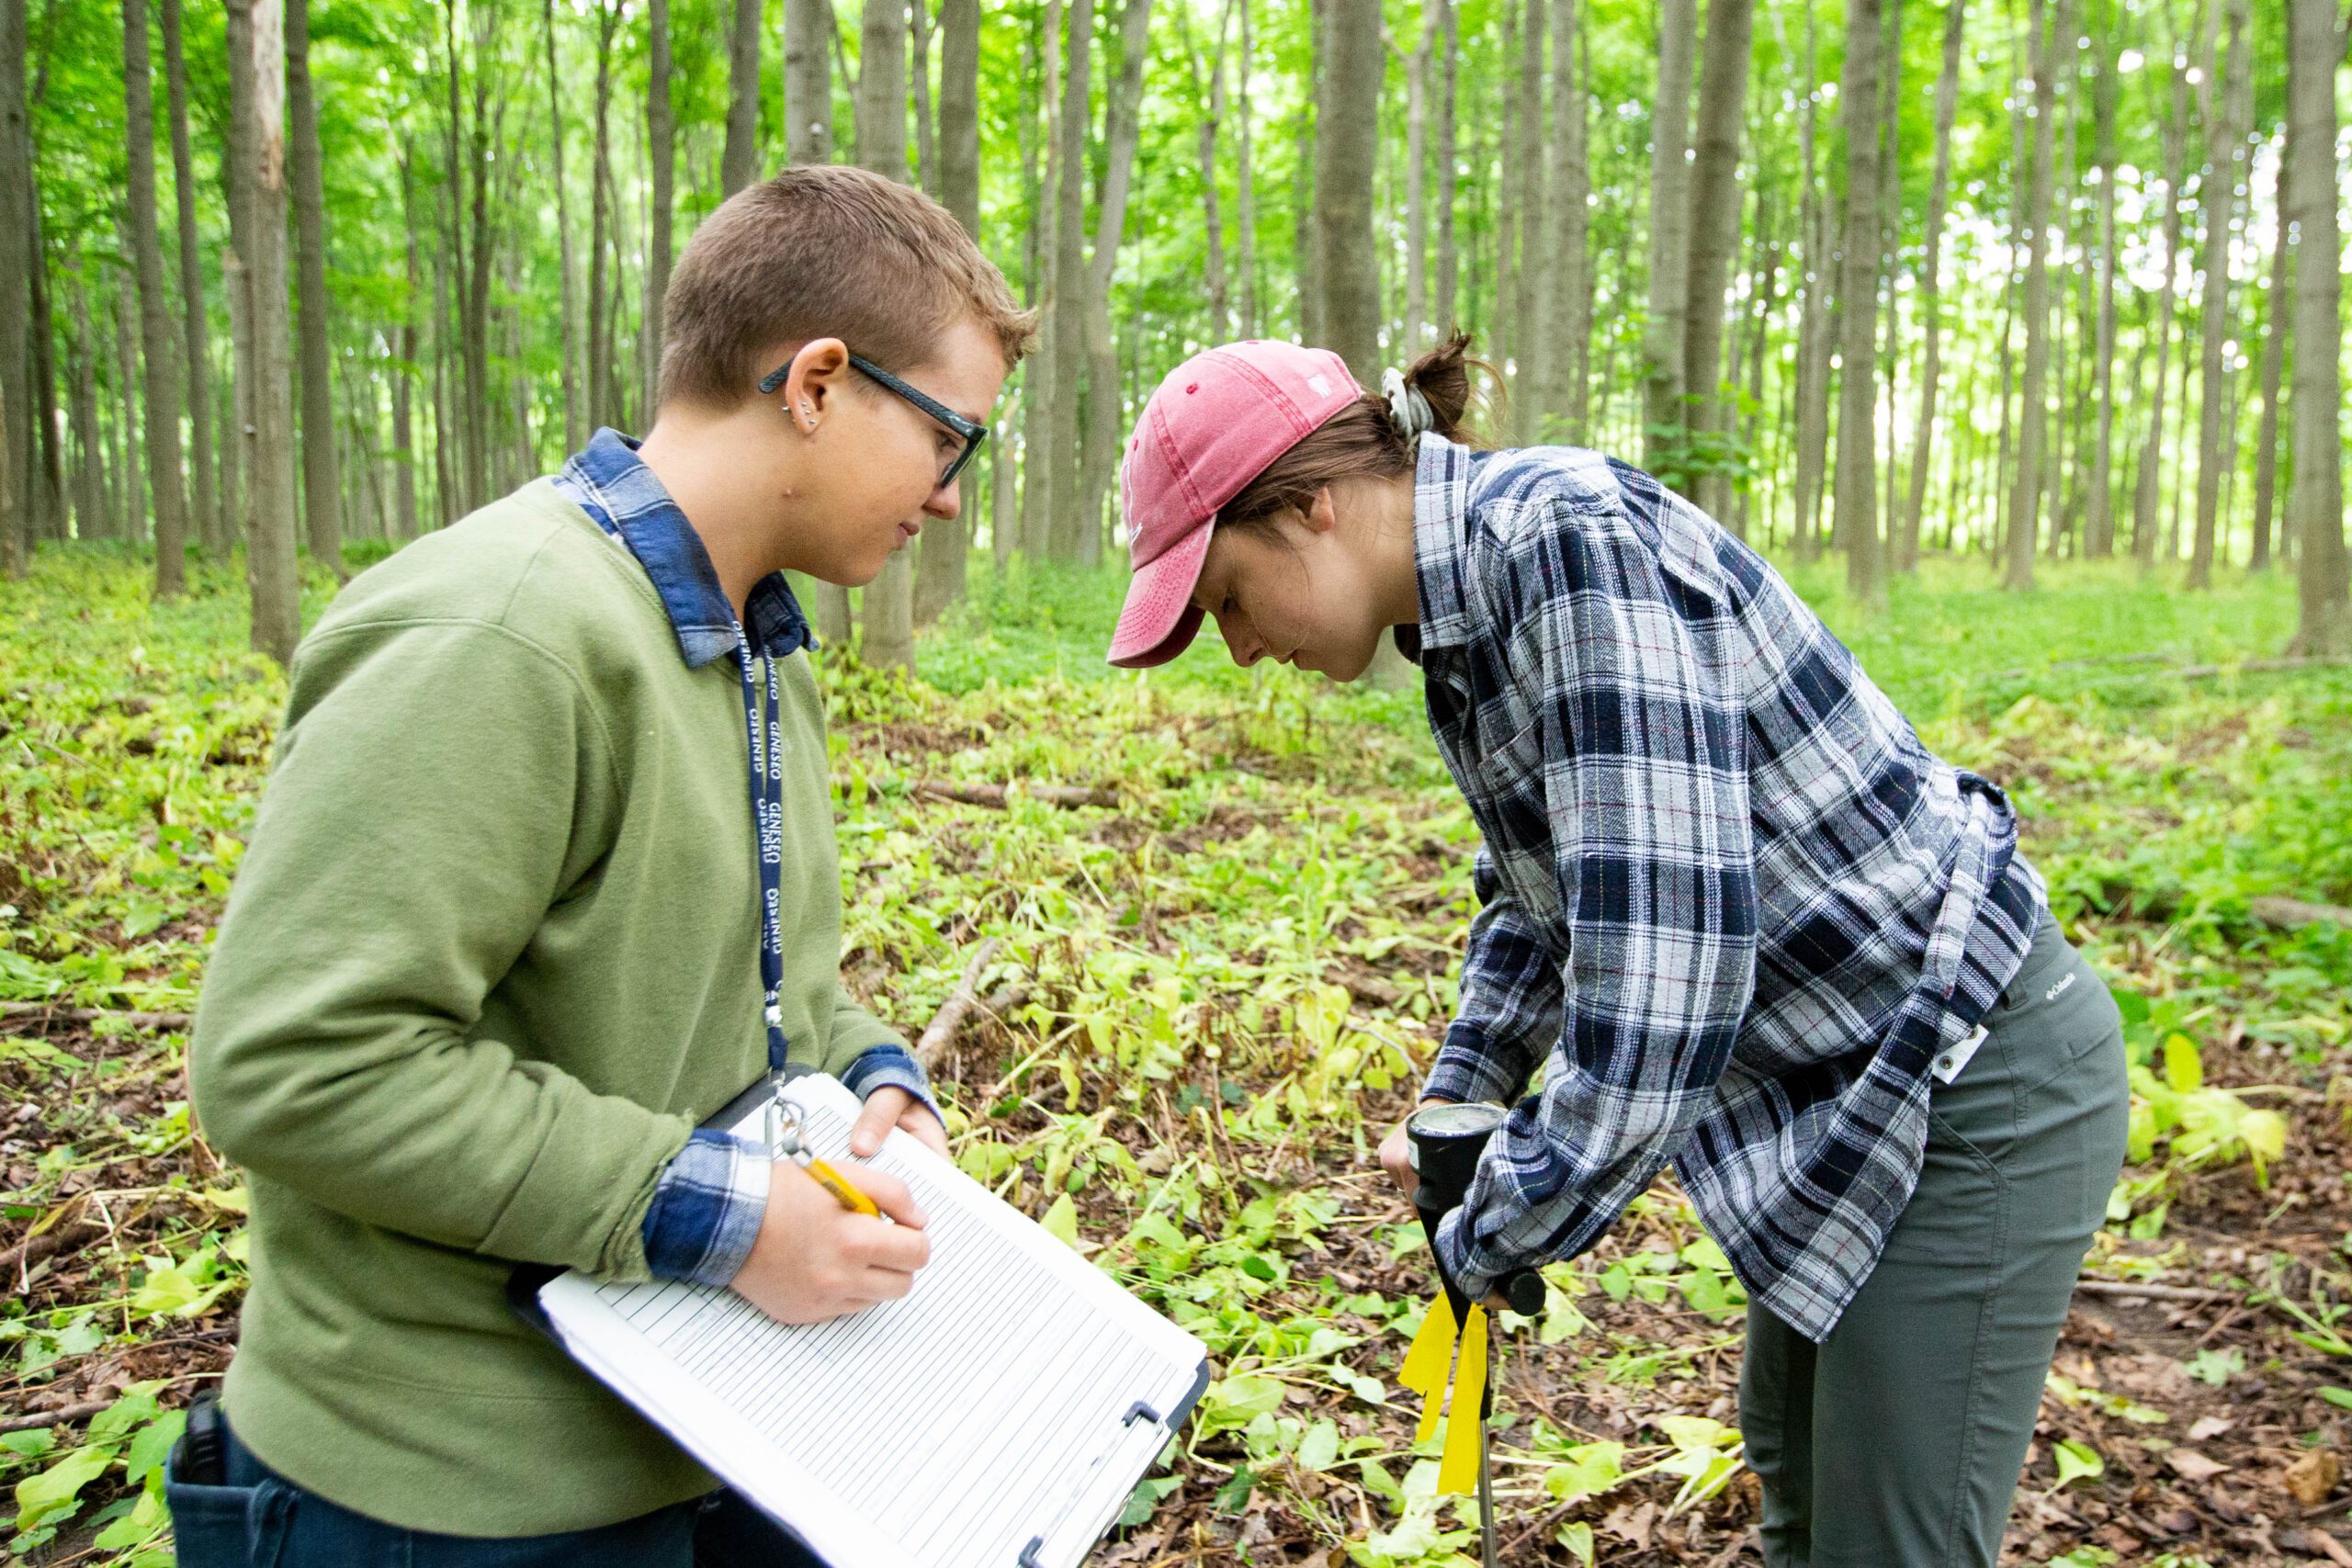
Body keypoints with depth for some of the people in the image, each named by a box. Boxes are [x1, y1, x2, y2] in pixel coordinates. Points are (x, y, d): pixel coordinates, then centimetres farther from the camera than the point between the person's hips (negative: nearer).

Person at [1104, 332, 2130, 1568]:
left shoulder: (1575, 539, -28)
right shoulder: (1471, 598, 2)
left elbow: (1658, 966, -34)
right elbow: (1537, 884, 17)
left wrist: (1489, 1239, -21)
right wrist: (1459, 1095, 7)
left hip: (1970, 1080, -9)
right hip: (1839, 1077, 9)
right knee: (1793, 1465, 26)